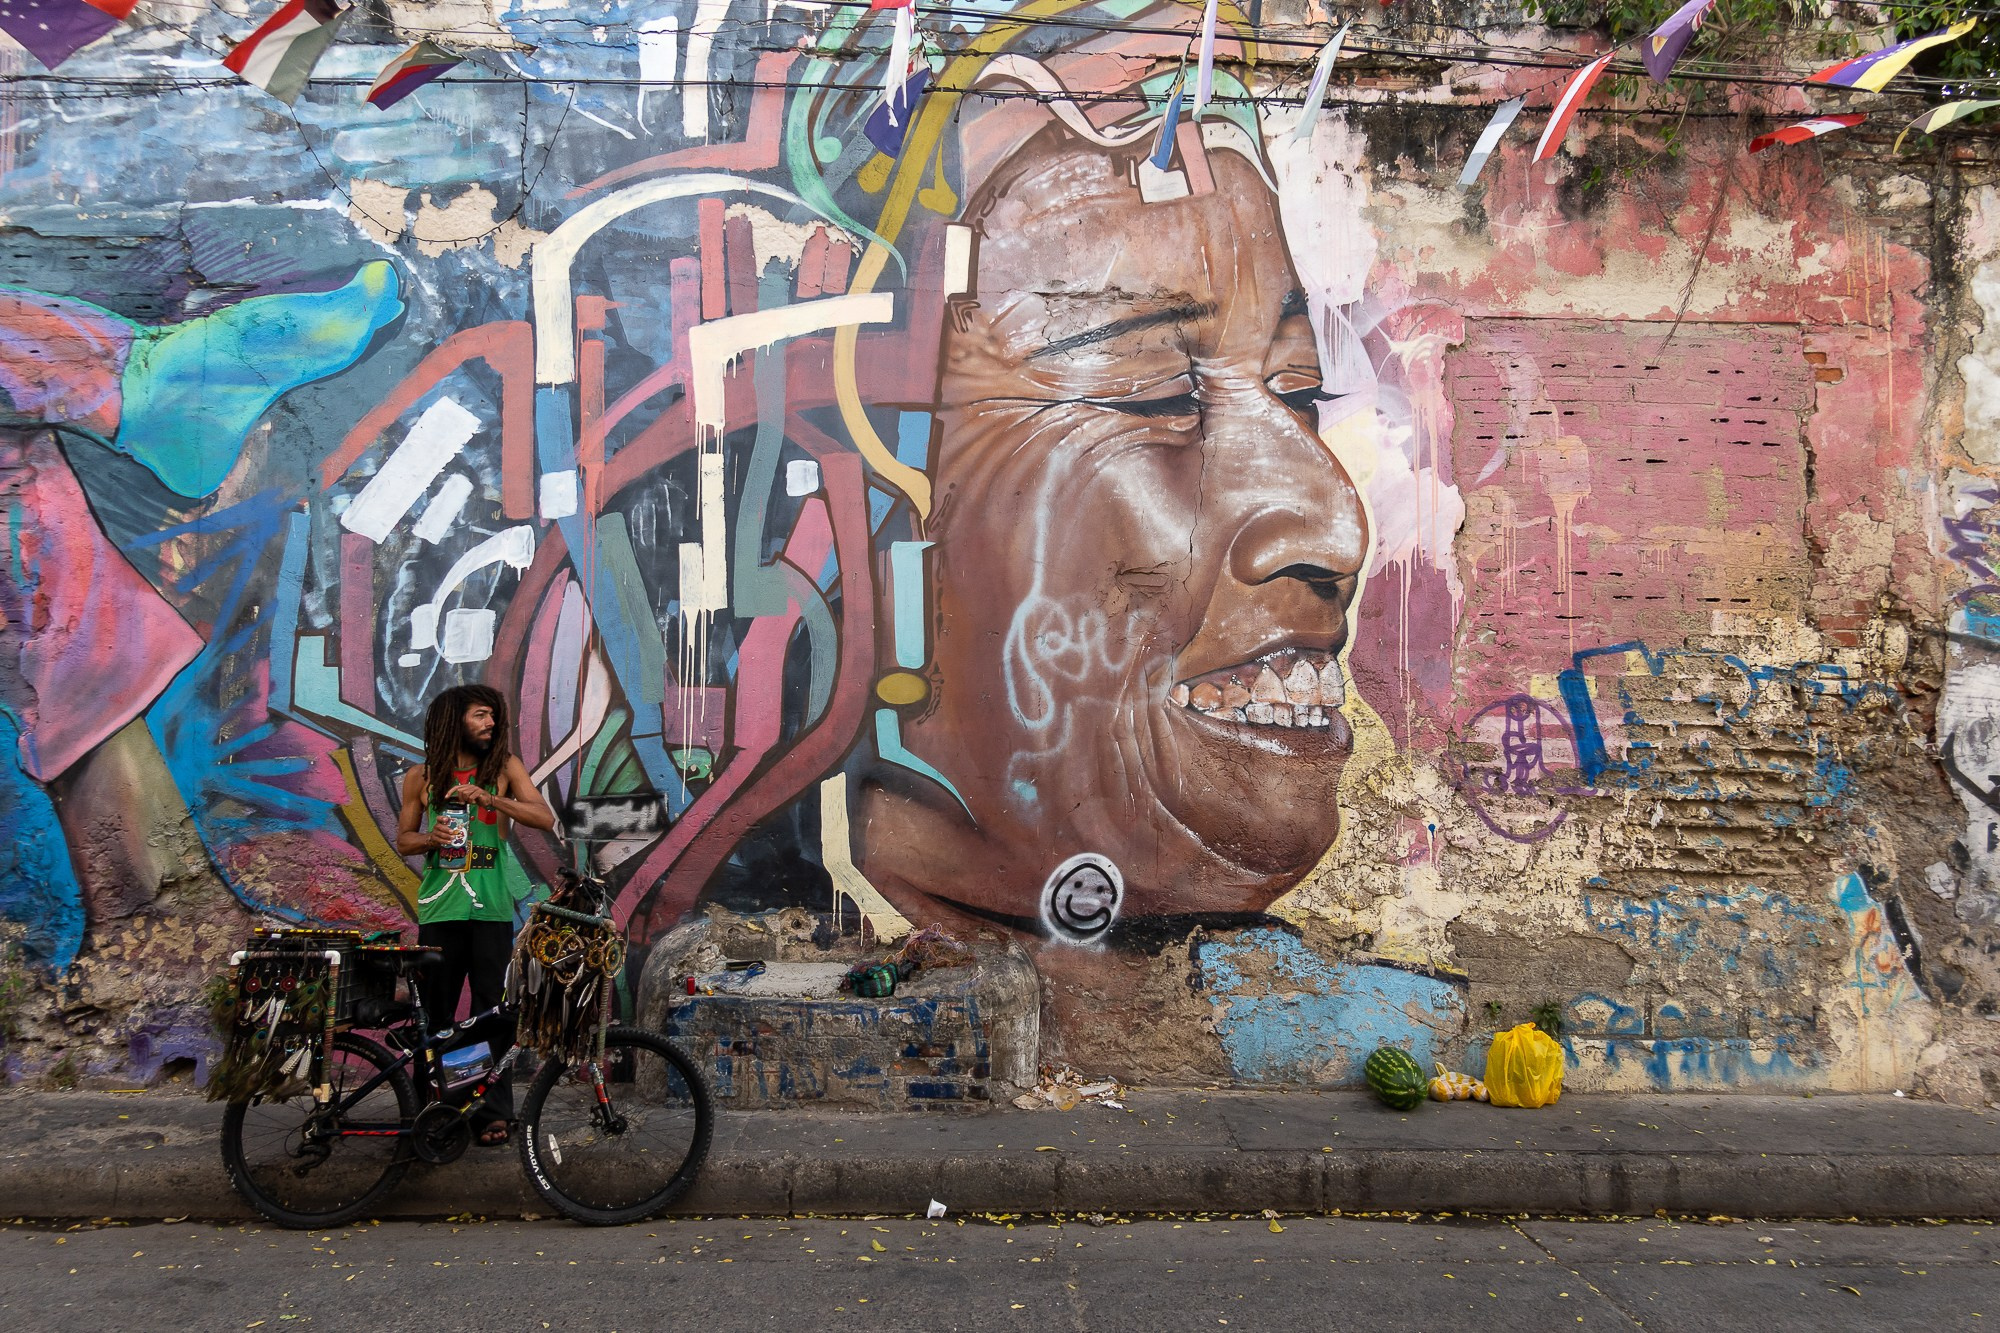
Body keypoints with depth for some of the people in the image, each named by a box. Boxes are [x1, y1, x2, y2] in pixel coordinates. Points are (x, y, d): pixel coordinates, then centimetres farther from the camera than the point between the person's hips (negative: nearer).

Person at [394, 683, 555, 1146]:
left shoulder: (505, 767, 4)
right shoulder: (421, 777, 7)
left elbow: (545, 817, -6)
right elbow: (403, 839, 14)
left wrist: (491, 798, -19)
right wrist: (430, 838, -9)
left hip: (490, 908, -1)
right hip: (438, 909, 1)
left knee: (492, 1011, -1)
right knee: (434, 1011, 4)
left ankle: (494, 1111, 6)